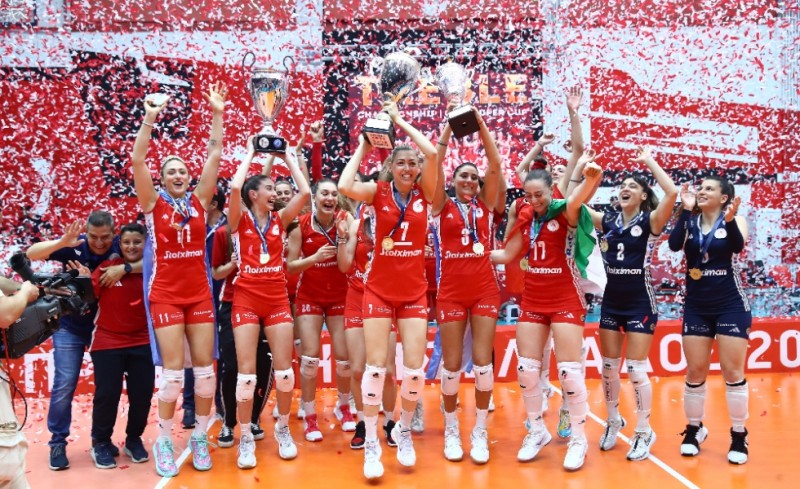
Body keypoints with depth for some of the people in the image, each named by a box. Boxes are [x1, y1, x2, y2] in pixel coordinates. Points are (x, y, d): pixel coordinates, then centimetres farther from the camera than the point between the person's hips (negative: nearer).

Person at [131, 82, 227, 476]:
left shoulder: (199, 201, 6)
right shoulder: (153, 204, 1)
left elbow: (215, 155, 2)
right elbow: (137, 160, -11)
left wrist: (217, 114, -3)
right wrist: (150, 118, -18)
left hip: (199, 293, 3)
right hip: (165, 294, -3)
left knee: (205, 367, 2)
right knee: (172, 370, -6)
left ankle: (200, 437, 17)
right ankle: (164, 442, 10)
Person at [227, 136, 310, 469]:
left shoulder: (279, 219, 9)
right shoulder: (240, 219, 0)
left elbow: (305, 192, -3)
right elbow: (235, 187, -18)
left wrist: (289, 158, 7)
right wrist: (250, 155, -3)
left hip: (277, 299, 3)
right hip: (246, 299, -3)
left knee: (284, 370, 2)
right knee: (246, 372, -5)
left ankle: (283, 429, 22)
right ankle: (246, 438, 10)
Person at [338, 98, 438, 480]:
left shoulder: (424, 192, 1)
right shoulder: (379, 192, -3)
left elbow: (432, 153, -13)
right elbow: (344, 186, -23)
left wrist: (401, 122, -4)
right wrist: (362, 148, -9)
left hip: (414, 292, 2)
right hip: (379, 290, -2)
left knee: (415, 367, -1)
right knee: (376, 365, -4)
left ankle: (404, 431, 24)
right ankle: (371, 444, 9)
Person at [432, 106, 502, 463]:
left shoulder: (485, 206, 9)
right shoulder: (443, 206, 6)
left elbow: (495, 165, 0)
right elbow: (435, 164, -5)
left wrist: (480, 124, -4)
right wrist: (450, 127, -8)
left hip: (484, 289, 1)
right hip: (451, 291, -1)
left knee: (482, 361, -2)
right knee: (452, 364, 2)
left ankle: (480, 432, 12)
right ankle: (451, 429, 19)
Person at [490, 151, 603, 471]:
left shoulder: (566, 212, -10)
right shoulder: (526, 217, 6)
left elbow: (578, 200, -35)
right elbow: (507, 255, 13)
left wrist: (591, 177, -57)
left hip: (565, 301, -5)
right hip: (532, 302, 5)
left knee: (569, 370, -4)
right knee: (526, 368, 6)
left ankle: (578, 438, 13)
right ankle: (537, 431, 24)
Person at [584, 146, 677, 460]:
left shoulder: (650, 222, -7)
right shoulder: (607, 221, 4)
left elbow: (672, 192, -24)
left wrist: (649, 161, -16)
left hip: (640, 302, -4)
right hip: (611, 302, 4)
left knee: (636, 370, -4)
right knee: (609, 367, 11)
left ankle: (644, 433, 13)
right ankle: (613, 422, 31)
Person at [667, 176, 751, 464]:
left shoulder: (734, 219, -3)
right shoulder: (689, 222, 2)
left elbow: (738, 246, -24)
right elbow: (674, 245, -17)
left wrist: (729, 219, -41)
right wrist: (685, 210, -21)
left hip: (730, 306, -2)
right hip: (696, 307, 3)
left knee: (733, 372, 0)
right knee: (695, 373, 7)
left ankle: (739, 435, 14)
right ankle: (694, 429, 23)